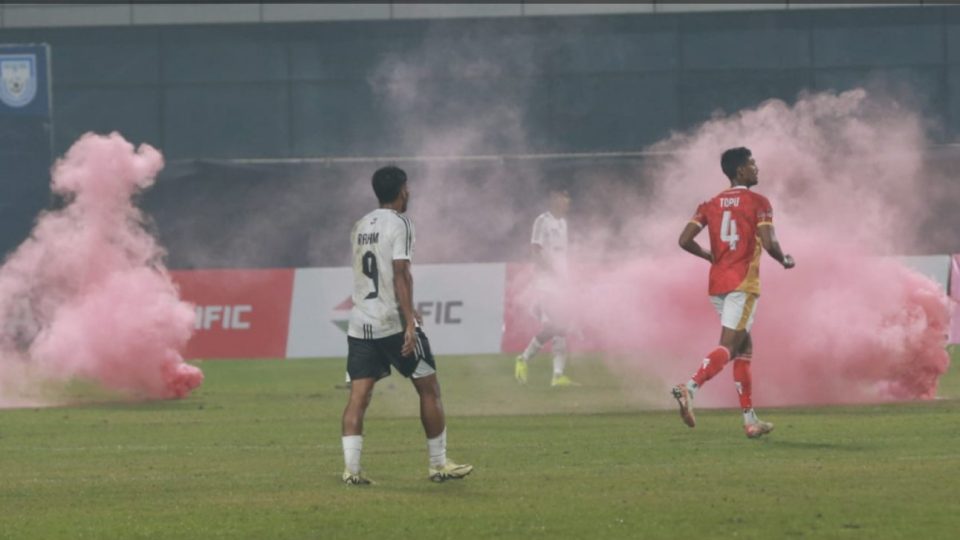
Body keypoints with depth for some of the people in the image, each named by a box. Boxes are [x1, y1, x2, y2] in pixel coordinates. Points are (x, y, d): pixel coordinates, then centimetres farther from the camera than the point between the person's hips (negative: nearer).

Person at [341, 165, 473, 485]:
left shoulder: (361, 226, 15)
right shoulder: (399, 224, -7)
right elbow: (400, 274, -15)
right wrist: (410, 323, -19)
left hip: (360, 323, 6)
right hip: (393, 322, -6)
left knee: (358, 395, 0)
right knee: (429, 389, 6)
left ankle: (351, 468, -12)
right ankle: (438, 464, 10)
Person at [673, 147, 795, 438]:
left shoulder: (711, 204, 11)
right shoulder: (758, 203, -5)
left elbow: (685, 240, 3)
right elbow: (768, 243, -15)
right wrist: (785, 260, 5)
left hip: (717, 283, 7)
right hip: (743, 282, -7)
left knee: (744, 348, 15)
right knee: (728, 346, -12)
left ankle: (750, 419, 14)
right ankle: (690, 388, -35)